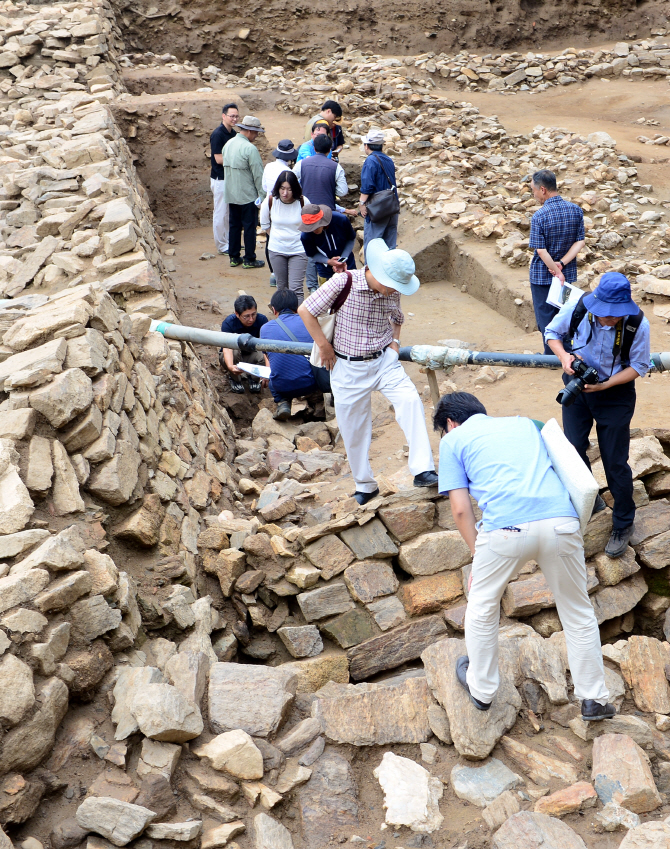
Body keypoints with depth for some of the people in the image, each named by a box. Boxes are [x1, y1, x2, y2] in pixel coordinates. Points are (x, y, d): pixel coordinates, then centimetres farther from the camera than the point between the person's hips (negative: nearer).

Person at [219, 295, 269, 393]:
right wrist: (230, 366, -62)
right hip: (232, 357, -1)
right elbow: (227, 348, -41)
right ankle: (234, 379, -6)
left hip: (252, 356, 1)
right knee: (235, 351, -37)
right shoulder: (228, 323, -27)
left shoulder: (262, 320, -22)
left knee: (263, 356, -33)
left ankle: (254, 378, 1)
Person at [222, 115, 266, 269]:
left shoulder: (228, 144, 7)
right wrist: (262, 195, -10)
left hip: (231, 194, 8)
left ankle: (234, 258, 19)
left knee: (234, 225, 14)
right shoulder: (250, 148, -17)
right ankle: (249, 259, 7)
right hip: (248, 196, -7)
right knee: (249, 226, 2)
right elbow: (258, 174, -16)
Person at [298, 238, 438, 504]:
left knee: (410, 401, -24)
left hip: (385, 361, 3)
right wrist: (324, 347, -9)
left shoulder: (394, 291, -3)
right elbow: (306, 310, -11)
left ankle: (422, 470, -23)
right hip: (348, 367, -2)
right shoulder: (344, 282, -18)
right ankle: (364, 485, 28)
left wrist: (395, 342, 2)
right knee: (353, 431, 7)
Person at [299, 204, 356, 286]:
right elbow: (312, 255, -7)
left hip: (347, 267, 1)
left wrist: (343, 259, -19)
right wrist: (329, 261, -26)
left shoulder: (341, 220, -23)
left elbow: (352, 239, -6)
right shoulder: (306, 236, -22)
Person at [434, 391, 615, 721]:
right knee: (578, 613, 21)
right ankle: (594, 699, 32)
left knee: (482, 608, 22)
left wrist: (478, 556, 19)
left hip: (505, 527, -3)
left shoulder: (453, 440, 18)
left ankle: (481, 689, 38)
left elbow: (461, 508, 10)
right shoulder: (524, 423, 31)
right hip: (561, 520, 4)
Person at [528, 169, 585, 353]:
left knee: (545, 317, 8)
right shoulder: (576, 210, -4)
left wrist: (556, 271, -14)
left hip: (542, 275, -5)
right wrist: (561, 264, -11)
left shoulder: (539, 217, -20)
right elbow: (580, 241, -5)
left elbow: (541, 250, -21)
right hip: (568, 273, 5)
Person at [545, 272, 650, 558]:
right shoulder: (578, 309, -21)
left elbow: (639, 367, -12)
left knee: (615, 462, 2)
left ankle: (623, 525, 21)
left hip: (615, 393, -2)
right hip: (577, 386, 3)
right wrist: (564, 356, -21)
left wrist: (605, 384, -26)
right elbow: (552, 332, -1)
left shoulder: (638, 325, -25)